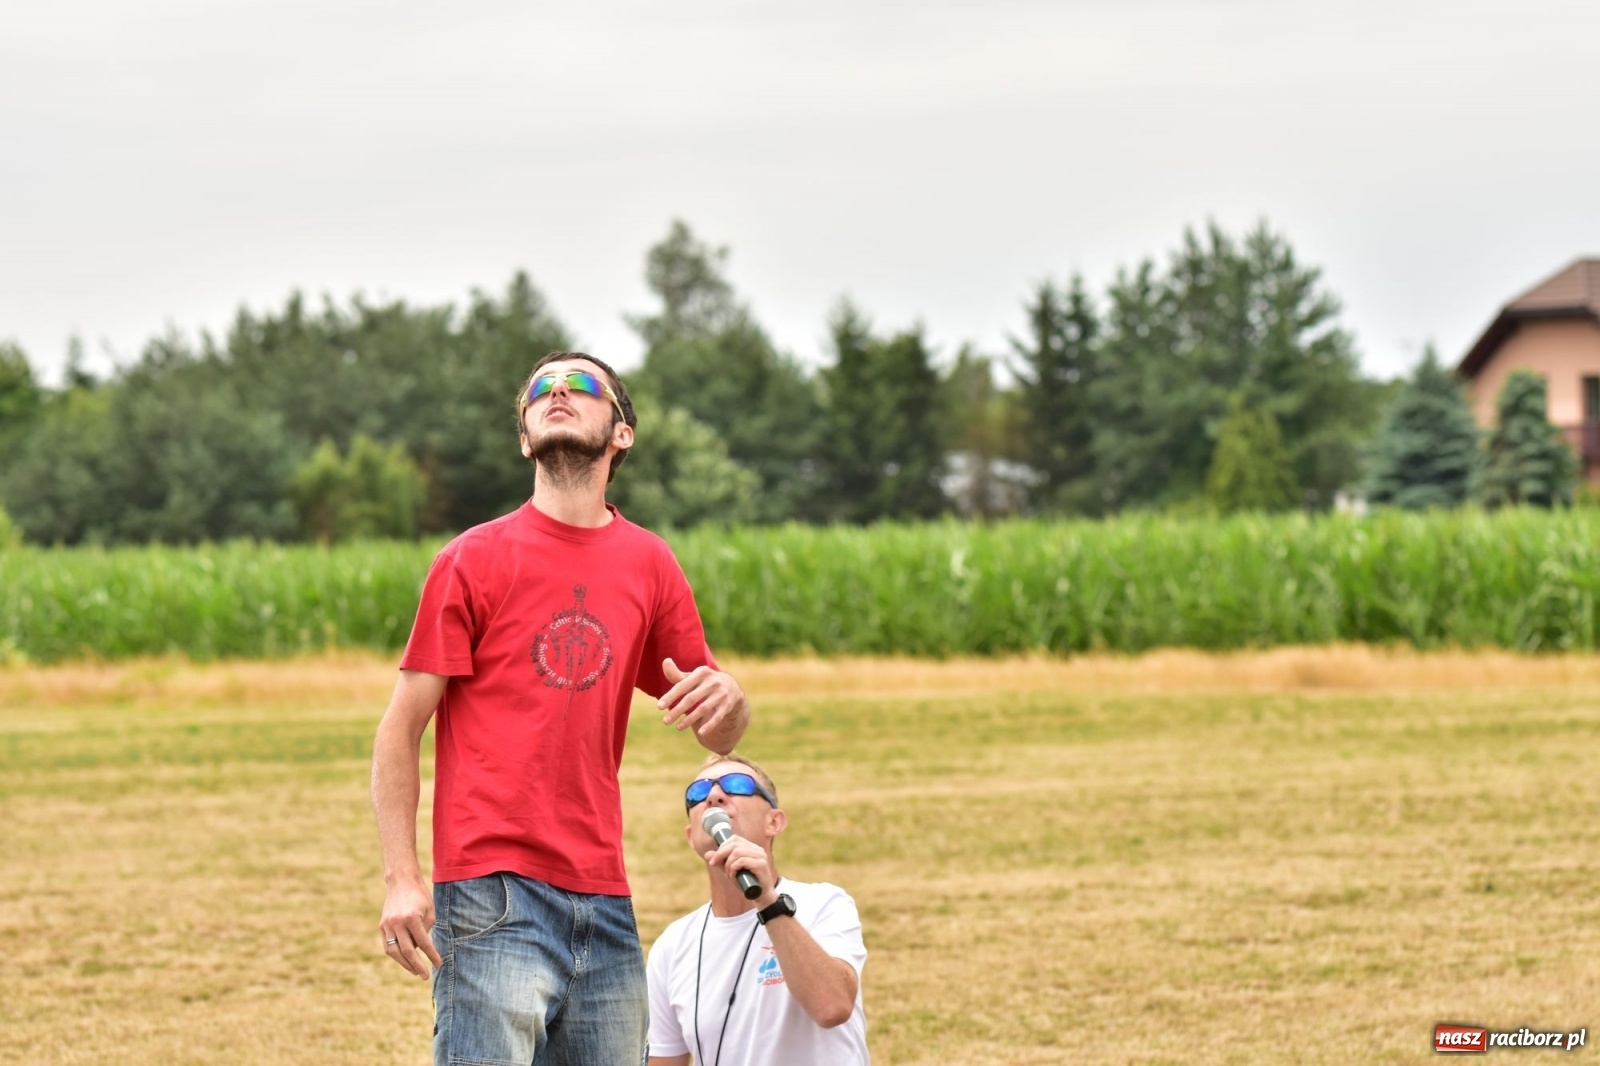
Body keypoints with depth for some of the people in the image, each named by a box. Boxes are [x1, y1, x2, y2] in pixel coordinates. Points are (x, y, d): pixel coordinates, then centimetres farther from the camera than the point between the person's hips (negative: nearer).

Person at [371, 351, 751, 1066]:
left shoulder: (650, 565, 13)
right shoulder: (475, 559, 2)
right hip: (493, 898, -5)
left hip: (605, 901, 5)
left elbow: (722, 734, 19)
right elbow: (399, 732, 1)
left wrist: (725, 699, -6)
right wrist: (401, 878, -10)